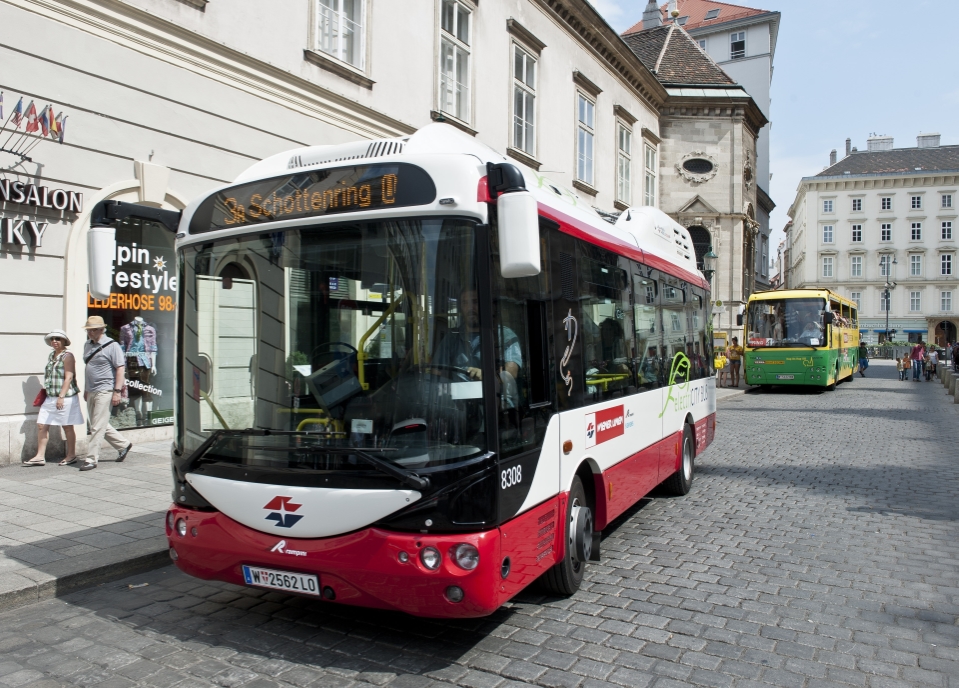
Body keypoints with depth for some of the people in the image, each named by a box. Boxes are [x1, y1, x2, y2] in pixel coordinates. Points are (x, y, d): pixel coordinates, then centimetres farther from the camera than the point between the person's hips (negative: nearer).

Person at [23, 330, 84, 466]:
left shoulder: (67, 356, -10)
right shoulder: (51, 355, 15)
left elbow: (68, 377, -17)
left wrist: (61, 396, -22)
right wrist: (47, 393, 20)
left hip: (65, 397, -8)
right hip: (50, 397, 8)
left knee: (67, 427, 2)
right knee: (41, 425, 4)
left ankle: (71, 456, 13)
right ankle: (40, 456, 10)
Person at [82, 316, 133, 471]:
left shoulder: (112, 346, -10)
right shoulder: (87, 345, 13)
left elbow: (120, 369, -12)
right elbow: (88, 368, 21)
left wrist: (117, 391, -18)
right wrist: (86, 389, 22)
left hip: (104, 391, -8)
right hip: (91, 392, 8)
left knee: (97, 427, -6)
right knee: (101, 425, 14)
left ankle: (91, 459, 0)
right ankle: (123, 445, 29)